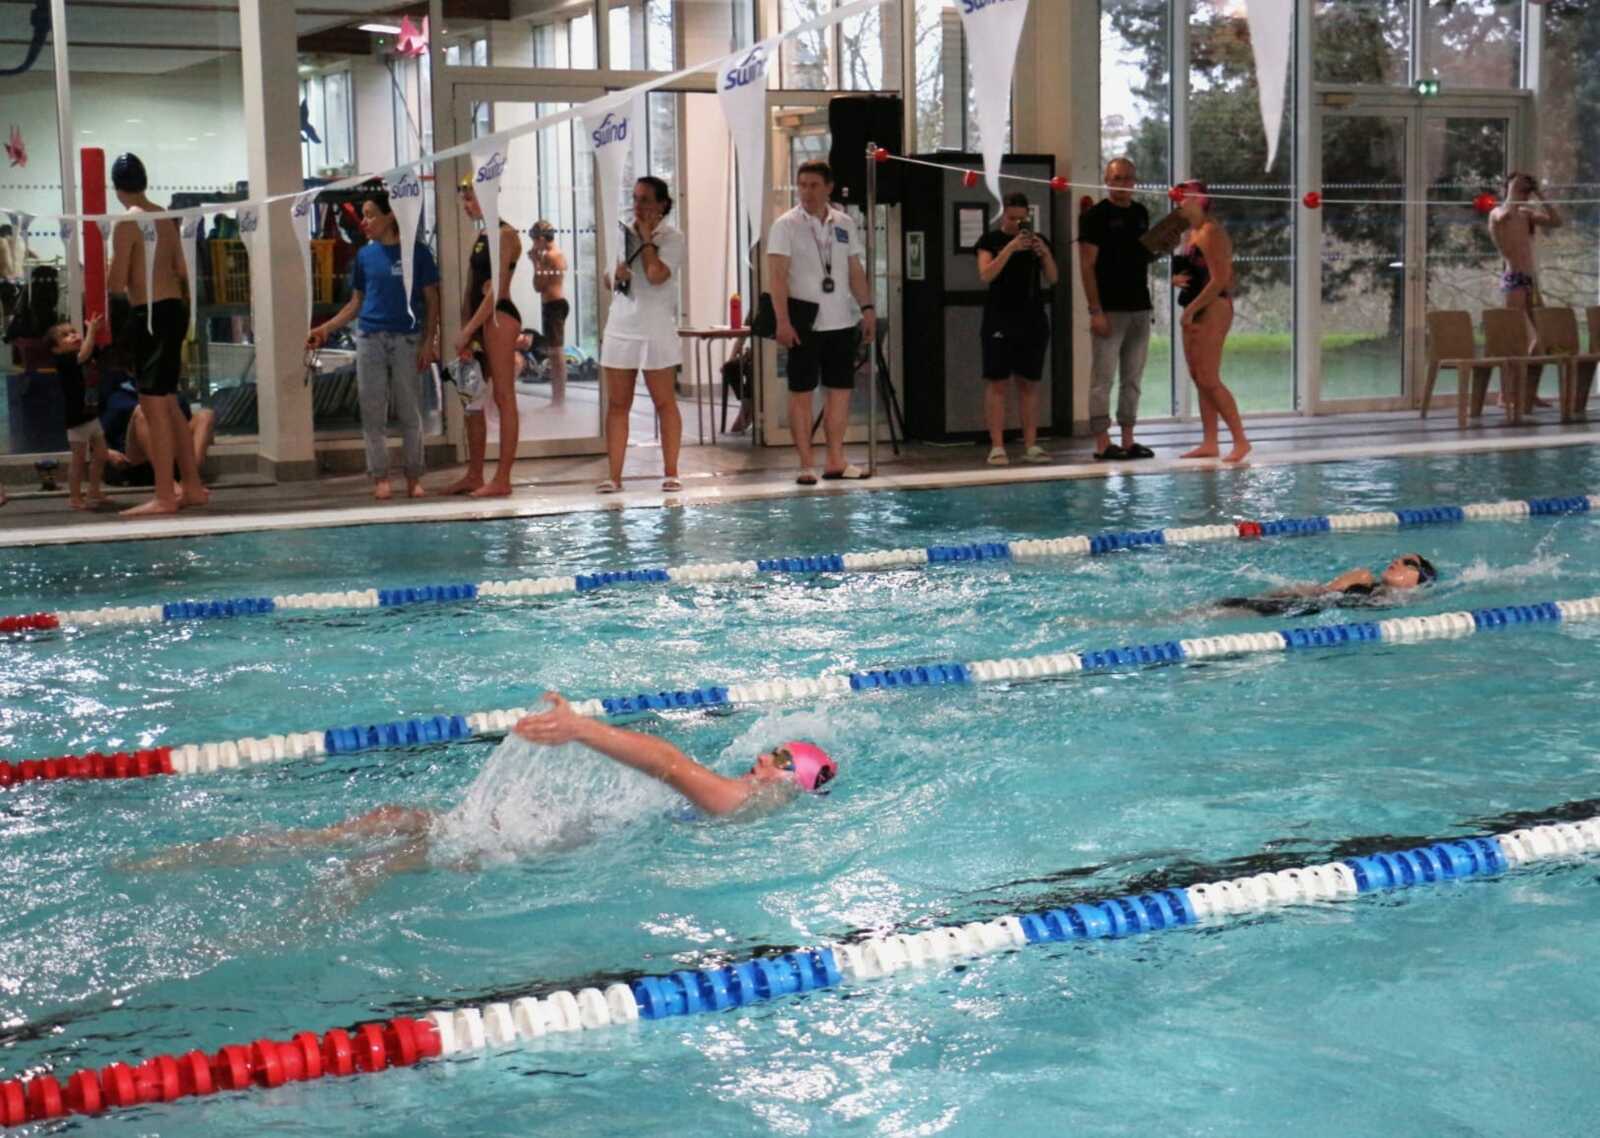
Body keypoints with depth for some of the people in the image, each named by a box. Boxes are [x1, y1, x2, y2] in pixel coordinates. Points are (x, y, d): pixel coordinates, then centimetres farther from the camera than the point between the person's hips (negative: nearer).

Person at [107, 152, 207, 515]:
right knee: (168, 403, 17)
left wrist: (102, 283, 7)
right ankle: (192, 486, 22)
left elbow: (117, 284, -13)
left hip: (150, 315, -8)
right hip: (174, 309, 8)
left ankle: (164, 497, -2)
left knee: (154, 406, -4)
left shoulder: (127, 222, -12)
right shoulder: (165, 217, 9)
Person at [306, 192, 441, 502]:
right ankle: (380, 477, 8)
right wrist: (326, 328, 3)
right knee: (373, 413, 2)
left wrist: (429, 342, -8)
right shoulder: (365, 255, 7)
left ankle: (414, 478, 10)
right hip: (370, 339, 3)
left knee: (410, 413, 2)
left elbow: (431, 301, 0)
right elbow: (355, 303, 13)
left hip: (407, 340, -3)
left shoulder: (416, 252, -2)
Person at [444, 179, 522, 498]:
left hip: (500, 317, -10)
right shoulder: (481, 238, 18)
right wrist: (465, 331, 6)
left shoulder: (505, 235, -9)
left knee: (504, 397, -8)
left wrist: (468, 330, -17)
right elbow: (471, 290, 16)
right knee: (473, 400, 11)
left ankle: (502, 479, -9)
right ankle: (474, 475, 18)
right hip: (479, 321, 10)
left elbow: (495, 291, -16)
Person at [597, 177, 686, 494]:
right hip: (620, 328, 5)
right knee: (617, 404, 4)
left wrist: (646, 237, -9)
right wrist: (615, 277, -3)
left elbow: (656, 274, -21)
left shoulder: (672, 237, -4)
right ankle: (614, 475, 6)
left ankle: (670, 472, 8)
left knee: (665, 402, 1)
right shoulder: (622, 233, 11)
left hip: (656, 331, -5)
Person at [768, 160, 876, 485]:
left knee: (841, 389, 6)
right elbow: (777, 275, -11)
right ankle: (806, 465, 3)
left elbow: (856, 271, 15)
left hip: (841, 321, 5)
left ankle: (835, 461, 14)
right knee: (801, 393, -1)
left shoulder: (844, 224, 10)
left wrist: (867, 308, 6)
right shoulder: (786, 225, -4)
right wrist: (783, 321, -19)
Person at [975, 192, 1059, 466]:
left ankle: (1031, 445, 6)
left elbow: (1052, 278, 3)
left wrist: (1045, 254, -15)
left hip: (1033, 319, 3)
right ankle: (997, 446, -6)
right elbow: (985, 275, -12)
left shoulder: (1038, 241, 10)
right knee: (996, 382, -5)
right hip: (1000, 319, -3)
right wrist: (1010, 248, -20)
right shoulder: (990, 240, 2)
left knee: (1029, 382, 4)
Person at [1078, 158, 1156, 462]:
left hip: (1140, 308, 7)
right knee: (1103, 377, -5)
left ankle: (1128, 440, 14)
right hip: (1110, 310, -7)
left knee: (1132, 378, 9)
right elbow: (1087, 266, -10)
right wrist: (1096, 311, -16)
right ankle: (1102, 443, -3)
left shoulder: (1141, 213, 14)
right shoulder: (1095, 215, -6)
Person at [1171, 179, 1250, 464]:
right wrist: (1177, 279, 2)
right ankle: (1209, 443, 12)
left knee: (1209, 379, -11)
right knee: (1199, 379, 9)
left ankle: (1240, 440, -6)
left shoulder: (1210, 233, -13)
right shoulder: (1190, 233, 16)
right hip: (1194, 312, 10)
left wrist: (1191, 309, -18)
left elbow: (1219, 279, -20)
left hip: (1212, 310, -10)